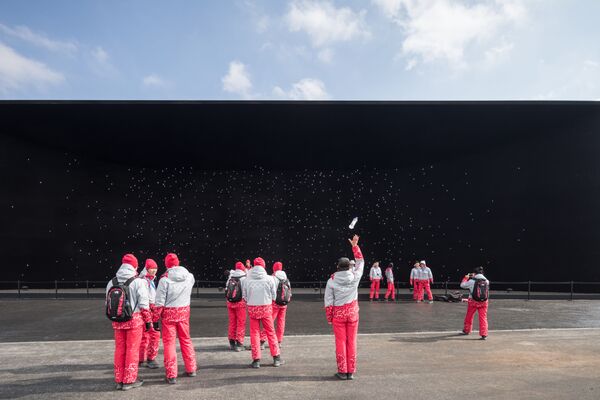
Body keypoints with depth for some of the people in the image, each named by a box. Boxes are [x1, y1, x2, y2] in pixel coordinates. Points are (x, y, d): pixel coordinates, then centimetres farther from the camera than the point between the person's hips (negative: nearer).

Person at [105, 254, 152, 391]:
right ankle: (129, 381, 11)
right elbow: (143, 304, -12)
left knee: (119, 349, 14)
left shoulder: (111, 282, 5)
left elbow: (108, 303, 11)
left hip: (117, 321, 5)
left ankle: (119, 380, 22)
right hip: (134, 320, -4)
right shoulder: (138, 282, -10)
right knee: (132, 350, 5)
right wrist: (148, 320, -1)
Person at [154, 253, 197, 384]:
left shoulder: (165, 279, -14)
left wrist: (156, 318, -2)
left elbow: (160, 302, -11)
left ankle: (171, 375, 6)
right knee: (186, 340, 17)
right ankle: (191, 369, 26)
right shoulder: (189, 277, -5)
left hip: (169, 313, -4)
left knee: (169, 342, 5)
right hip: (184, 312, 4)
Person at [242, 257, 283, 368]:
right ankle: (276, 357, 15)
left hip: (252, 308, 0)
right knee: (270, 332, 11)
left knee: (254, 333, 8)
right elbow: (274, 295, -1)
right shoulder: (269, 279, -8)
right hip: (266, 308, 0)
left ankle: (256, 360, 9)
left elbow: (244, 296, 0)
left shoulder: (247, 280, -6)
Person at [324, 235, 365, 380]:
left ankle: (342, 371, 10)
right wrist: (355, 246, 14)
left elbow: (328, 301, -6)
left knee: (340, 343, 6)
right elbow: (360, 261, 8)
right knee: (352, 342, 9)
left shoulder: (332, 281, -10)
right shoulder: (355, 277, -8)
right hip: (352, 313, 1)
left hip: (338, 314, -1)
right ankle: (351, 371, 14)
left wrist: (329, 317, 5)